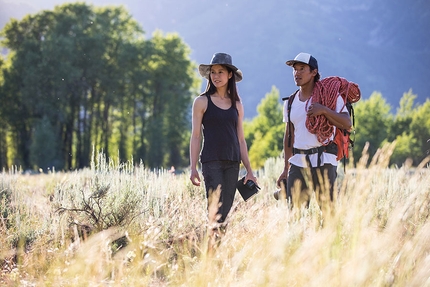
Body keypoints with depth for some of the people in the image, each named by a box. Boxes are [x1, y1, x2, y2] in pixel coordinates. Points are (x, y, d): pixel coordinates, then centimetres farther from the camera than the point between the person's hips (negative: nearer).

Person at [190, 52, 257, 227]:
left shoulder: (237, 105, 13)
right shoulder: (202, 102, 3)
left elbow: (240, 139, 15)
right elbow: (196, 136, 1)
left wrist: (249, 170, 11)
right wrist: (193, 168, -6)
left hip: (233, 163, 4)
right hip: (211, 161, -4)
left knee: (226, 209, 2)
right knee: (216, 209, -13)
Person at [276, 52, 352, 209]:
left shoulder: (329, 96, 0)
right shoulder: (290, 102, 14)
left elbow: (347, 124, -10)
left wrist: (324, 110, -21)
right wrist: (286, 169, 15)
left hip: (323, 162, -4)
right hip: (298, 162, 4)